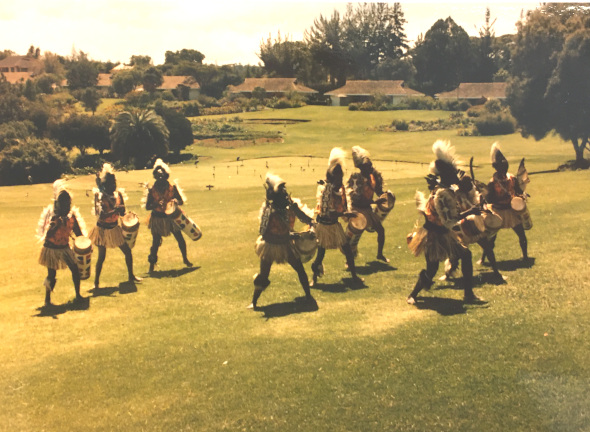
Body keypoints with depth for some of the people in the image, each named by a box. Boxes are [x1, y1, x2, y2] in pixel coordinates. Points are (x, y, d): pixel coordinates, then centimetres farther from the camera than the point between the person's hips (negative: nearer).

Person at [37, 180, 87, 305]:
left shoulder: (72, 215, -2)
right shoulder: (52, 216, -17)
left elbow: (78, 232, 7)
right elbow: (47, 235, -24)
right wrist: (56, 225, -39)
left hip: (65, 248, 5)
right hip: (51, 249, -4)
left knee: (75, 269, -1)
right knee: (52, 275, -1)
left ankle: (78, 295, 15)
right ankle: (47, 299, 16)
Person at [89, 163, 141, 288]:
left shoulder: (118, 194, -2)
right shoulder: (101, 196, -18)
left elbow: (122, 213, 1)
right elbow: (101, 215, -30)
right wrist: (115, 210, -40)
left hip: (115, 228, 5)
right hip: (103, 229, -5)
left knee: (127, 251, 8)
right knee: (101, 257, -1)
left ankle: (131, 276, 26)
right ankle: (96, 282, 14)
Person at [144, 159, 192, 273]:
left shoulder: (172, 187, -3)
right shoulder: (152, 190, -6)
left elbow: (181, 201, 0)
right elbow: (147, 207, -6)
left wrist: (175, 202, -23)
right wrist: (156, 204, -26)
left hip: (171, 217, 2)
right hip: (157, 219, -2)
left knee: (180, 239, 4)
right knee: (155, 242, -2)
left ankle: (185, 259, 25)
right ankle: (152, 265, 11)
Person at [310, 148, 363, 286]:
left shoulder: (340, 189, 2)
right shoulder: (326, 190, -22)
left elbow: (345, 204, 16)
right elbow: (326, 211, -28)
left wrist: (348, 211, -4)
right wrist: (344, 214, -28)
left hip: (335, 225, 7)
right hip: (324, 225, -7)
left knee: (347, 249, 9)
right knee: (321, 253, 2)